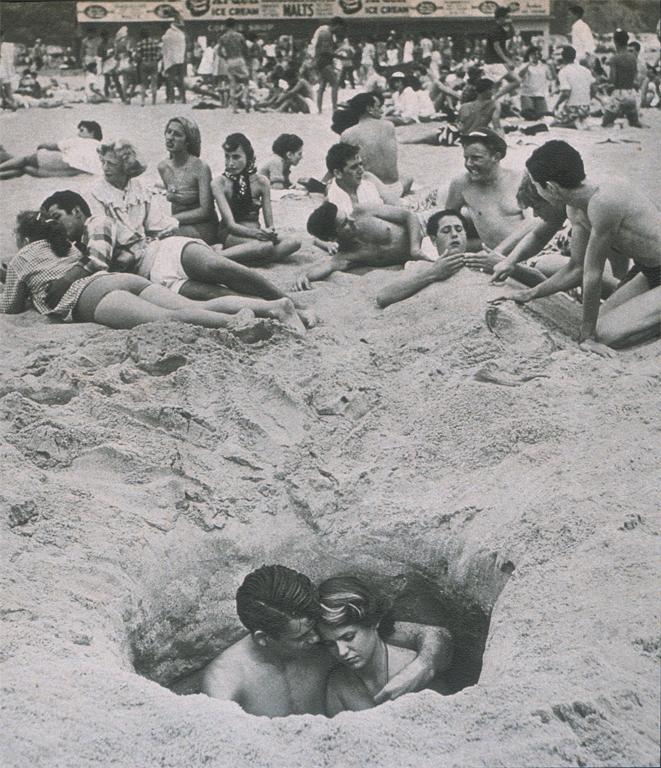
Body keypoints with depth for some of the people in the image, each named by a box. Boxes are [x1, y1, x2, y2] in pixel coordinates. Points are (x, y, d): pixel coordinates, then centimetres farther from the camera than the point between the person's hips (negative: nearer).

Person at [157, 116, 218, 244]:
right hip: (179, 226, 6)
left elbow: (205, 211, -17)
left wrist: (170, 219, -17)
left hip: (202, 228, -6)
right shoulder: (163, 167, 5)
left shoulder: (201, 168, -14)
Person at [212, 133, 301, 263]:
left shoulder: (261, 182, 3)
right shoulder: (219, 183, -7)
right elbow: (230, 224, -15)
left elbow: (269, 224, 2)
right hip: (231, 235, -5)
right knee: (266, 246, -36)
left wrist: (269, 231, -23)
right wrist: (255, 233, -33)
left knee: (293, 243, -26)